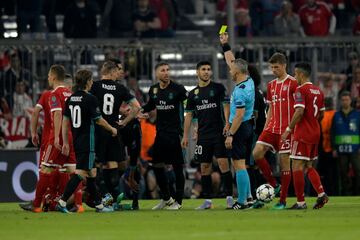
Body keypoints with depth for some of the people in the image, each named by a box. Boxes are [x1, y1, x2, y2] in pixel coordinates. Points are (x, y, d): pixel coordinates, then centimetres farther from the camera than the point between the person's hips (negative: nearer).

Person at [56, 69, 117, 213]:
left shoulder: (71, 99, 8)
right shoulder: (90, 99, -13)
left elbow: (65, 121, 10)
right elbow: (99, 120, -7)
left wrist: (65, 143, 14)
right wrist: (112, 130, 11)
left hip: (77, 142, 8)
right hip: (87, 142, -8)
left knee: (91, 173, 15)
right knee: (80, 172, -9)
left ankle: (99, 204, 21)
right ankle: (62, 202, -18)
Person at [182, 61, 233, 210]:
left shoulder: (218, 88, 2)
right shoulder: (193, 94, 11)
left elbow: (226, 106, -3)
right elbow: (189, 115, 14)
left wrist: (227, 123, -17)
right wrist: (185, 135, 9)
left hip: (218, 133, -4)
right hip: (203, 135, 4)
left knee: (223, 163, -12)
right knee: (205, 167, 4)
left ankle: (229, 197, -9)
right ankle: (207, 200, 9)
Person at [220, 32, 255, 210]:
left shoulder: (240, 90, -19)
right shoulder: (249, 81, 8)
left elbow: (239, 115, -23)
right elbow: (231, 61, 21)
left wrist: (230, 135, -21)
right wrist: (225, 45, 24)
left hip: (240, 128, -10)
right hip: (249, 126, 10)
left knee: (239, 165, -9)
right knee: (241, 164, 16)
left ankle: (242, 201, -10)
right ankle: (247, 196, 16)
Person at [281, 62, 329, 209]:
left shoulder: (301, 90, -12)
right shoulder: (318, 91, 12)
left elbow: (299, 112, -22)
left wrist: (289, 129, -16)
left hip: (302, 135, -8)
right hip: (315, 133, 8)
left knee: (297, 167, -4)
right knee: (308, 166, 17)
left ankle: (300, 202, -6)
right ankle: (321, 193, 1)